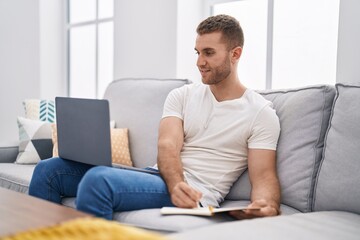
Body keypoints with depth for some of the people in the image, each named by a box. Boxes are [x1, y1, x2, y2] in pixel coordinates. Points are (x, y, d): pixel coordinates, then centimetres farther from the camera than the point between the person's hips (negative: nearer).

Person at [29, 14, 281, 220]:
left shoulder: (260, 112, -1)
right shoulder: (182, 95, 11)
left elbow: (264, 176, -6)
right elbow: (168, 146, -4)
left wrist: (267, 205, -32)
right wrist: (176, 185, -28)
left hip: (196, 196, -5)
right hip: (161, 177, 6)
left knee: (98, 179, -32)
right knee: (50, 169, -4)